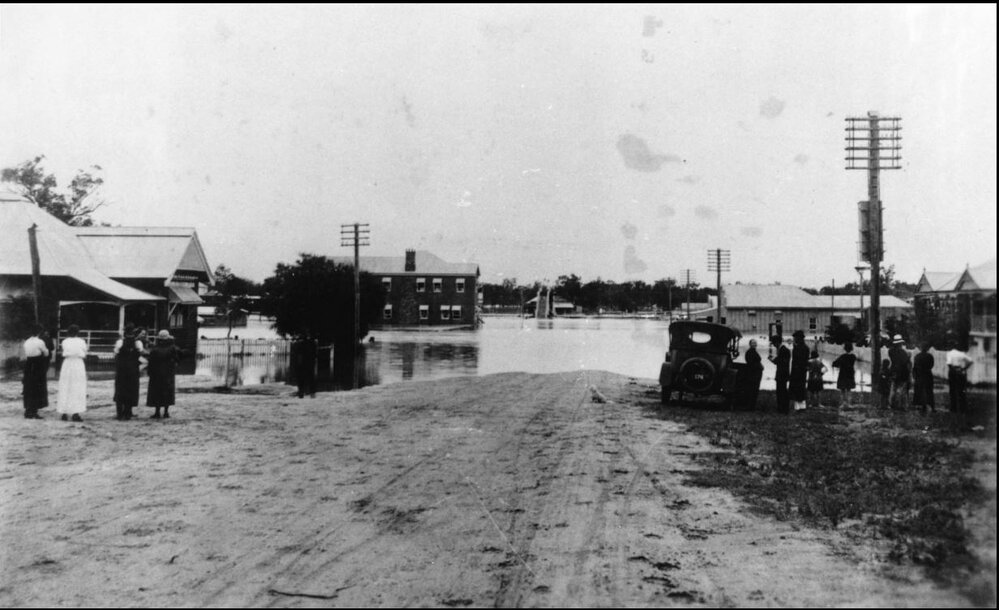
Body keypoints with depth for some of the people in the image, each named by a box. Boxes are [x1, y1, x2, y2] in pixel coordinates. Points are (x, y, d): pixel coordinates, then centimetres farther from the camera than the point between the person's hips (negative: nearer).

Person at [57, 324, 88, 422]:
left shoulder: (65, 342, -1)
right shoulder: (81, 342, -5)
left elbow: (64, 353, 5)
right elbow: (85, 354, 3)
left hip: (67, 364, 2)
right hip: (78, 364, -2)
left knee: (65, 389, 10)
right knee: (77, 389, 0)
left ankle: (64, 413, 11)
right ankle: (75, 413, -5)